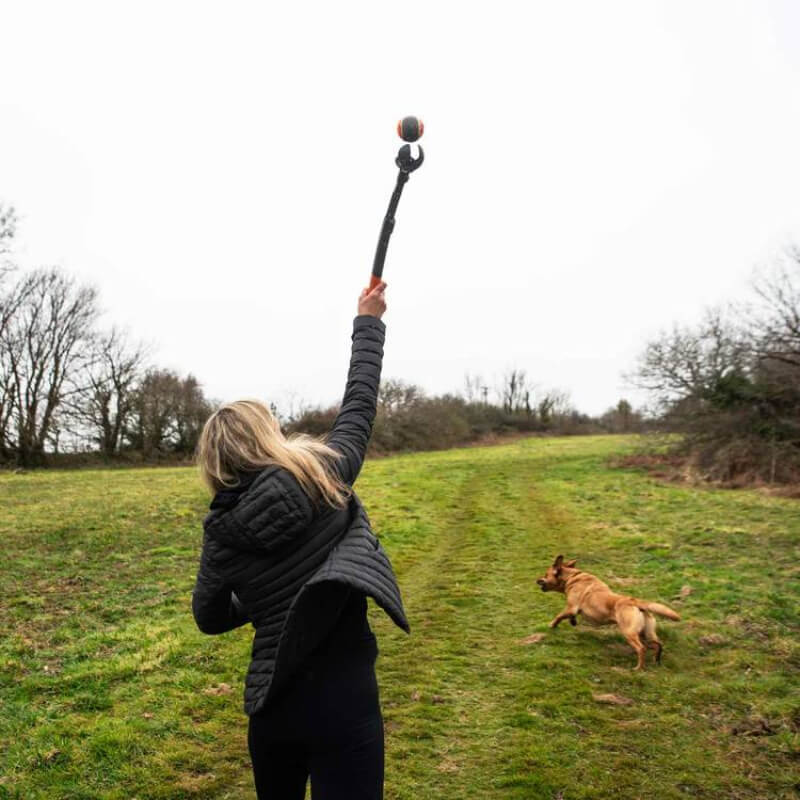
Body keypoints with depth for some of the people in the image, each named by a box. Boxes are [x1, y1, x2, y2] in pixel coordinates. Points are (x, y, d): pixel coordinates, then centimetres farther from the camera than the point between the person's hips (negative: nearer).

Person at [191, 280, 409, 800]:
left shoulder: (221, 532, -3)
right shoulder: (322, 479, -11)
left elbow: (210, 618, 12)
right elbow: (360, 405, 3)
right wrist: (369, 322, 15)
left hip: (271, 702, 4)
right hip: (343, 693, -4)